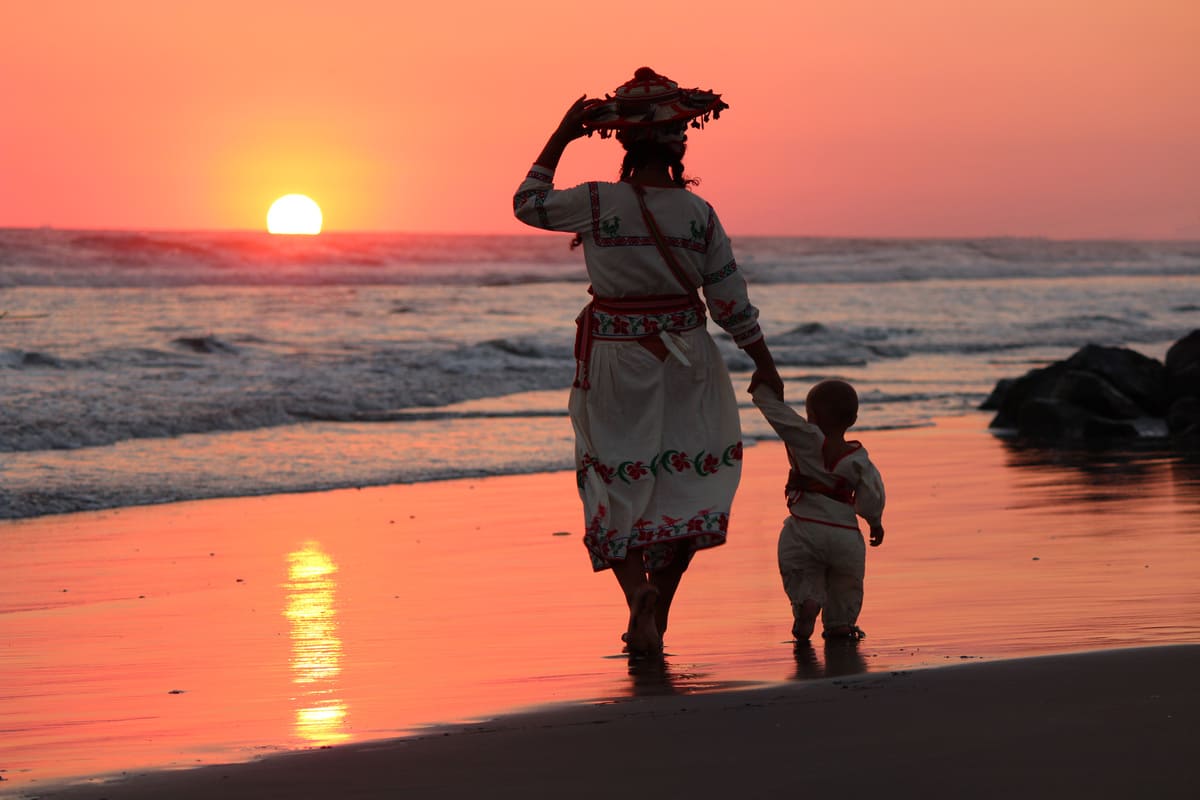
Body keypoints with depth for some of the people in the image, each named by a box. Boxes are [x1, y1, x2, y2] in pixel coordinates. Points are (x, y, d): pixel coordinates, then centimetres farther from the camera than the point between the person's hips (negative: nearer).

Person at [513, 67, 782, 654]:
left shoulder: (596, 203, -12)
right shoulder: (699, 214, -7)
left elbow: (529, 204, 6)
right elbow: (732, 304, -3)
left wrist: (560, 138, 11)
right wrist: (764, 365, 8)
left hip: (615, 363, -1)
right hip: (685, 362, 1)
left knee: (616, 488, 8)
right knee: (679, 487, 13)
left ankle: (638, 591, -16)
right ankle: (655, 618, 15)